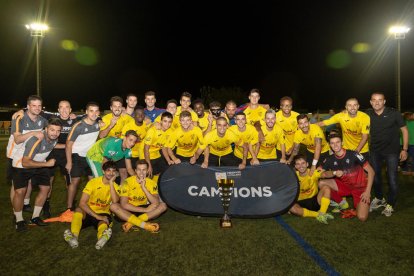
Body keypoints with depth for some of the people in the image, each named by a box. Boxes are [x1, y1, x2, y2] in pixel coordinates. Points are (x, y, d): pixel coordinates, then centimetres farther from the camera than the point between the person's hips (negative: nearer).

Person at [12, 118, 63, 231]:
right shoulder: (36, 140, -35)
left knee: (45, 188, 2)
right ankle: (19, 220, 4)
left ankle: (35, 217, 17)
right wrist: (47, 164, -32)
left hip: (39, 164, 7)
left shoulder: (54, 138, -12)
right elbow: (25, 163, -35)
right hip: (21, 164, -7)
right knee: (20, 191, -17)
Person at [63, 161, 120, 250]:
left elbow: (115, 201, -22)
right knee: (79, 209, -33)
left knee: (104, 223, -34)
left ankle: (103, 236, -67)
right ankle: (74, 236, -52)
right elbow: (82, 203, -18)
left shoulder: (115, 186, 0)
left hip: (103, 214, 1)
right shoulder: (93, 182, -8)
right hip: (88, 213, 0)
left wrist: (111, 183, -21)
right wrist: (97, 216, -26)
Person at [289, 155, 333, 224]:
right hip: (301, 203, 0)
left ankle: (322, 213, -27)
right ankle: (318, 215, -28)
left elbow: (324, 174, -33)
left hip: (315, 200, 0)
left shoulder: (313, 172, -11)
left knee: (326, 188, -24)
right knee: (291, 208, -32)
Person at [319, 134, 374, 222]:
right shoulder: (330, 160, -7)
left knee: (362, 218, -21)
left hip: (360, 187, -4)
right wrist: (334, 173, -23)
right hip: (344, 186, 4)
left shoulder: (353, 155, -19)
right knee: (321, 183, -17)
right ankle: (341, 203, 5)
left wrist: (367, 192, -20)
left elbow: (371, 171, -16)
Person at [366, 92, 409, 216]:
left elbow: (404, 130, -3)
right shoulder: (368, 115, -2)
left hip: (392, 150, -3)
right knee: (375, 176, 13)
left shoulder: (394, 113, -10)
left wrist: (404, 149, -7)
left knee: (392, 178, -4)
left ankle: (390, 205, 13)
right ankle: (379, 199, 35)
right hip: (375, 151, 3)